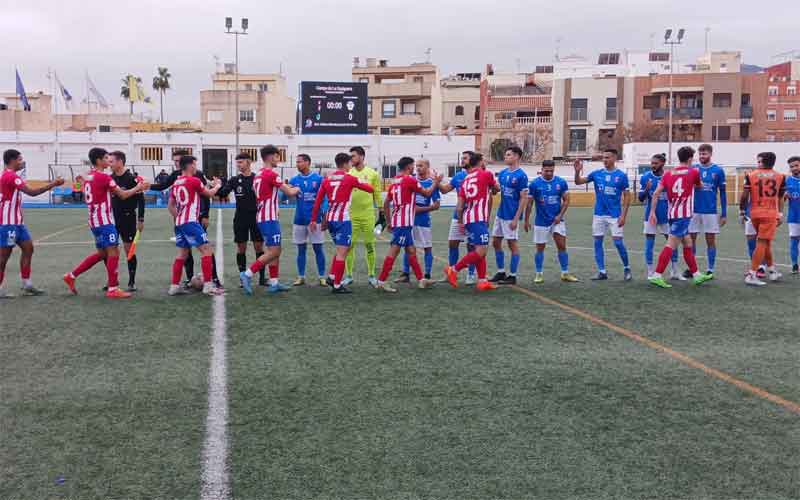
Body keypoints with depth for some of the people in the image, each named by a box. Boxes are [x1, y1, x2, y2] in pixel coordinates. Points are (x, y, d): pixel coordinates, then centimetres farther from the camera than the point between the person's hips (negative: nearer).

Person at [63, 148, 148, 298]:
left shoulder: (89, 177, 13)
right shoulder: (104, 177, -13)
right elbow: (123, 195, -9)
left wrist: (113, 191, 19)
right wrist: (138, 188, 5)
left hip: (95, 220, 9)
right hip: (104, 220, -9)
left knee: (101, 253, 16)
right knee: (114, 251, -6)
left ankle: (71, 276, 18)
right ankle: (113, 289, -5)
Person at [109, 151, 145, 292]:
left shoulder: (131, 179, -11)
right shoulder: (110, 178, 7)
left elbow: (140, 199, -11)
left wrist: (140, 219, -13)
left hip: (128, 219, -6)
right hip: (112, 218, 6)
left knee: (129, 250, -1)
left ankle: (132, 282, 9)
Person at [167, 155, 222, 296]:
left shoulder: (176, 183, 13)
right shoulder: (194, 180, -8)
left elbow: (170, 205, 19)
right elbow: (210, 194, 5)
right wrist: (217, 186, 24)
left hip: (179, 223, 8)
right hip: (191, 222, -8)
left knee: (182, 253, 13)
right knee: (206, 250, -6)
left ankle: (175, 286, 13)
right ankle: (208, 285, -11)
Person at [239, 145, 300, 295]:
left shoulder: (258, 175, 14)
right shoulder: (272, 174, -13)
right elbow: (289, 192, -9)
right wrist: (296, 189, 13)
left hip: (262, 217, 10)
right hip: (269, 218, -10)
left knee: (274, 250, 12)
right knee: (274, 251, -8)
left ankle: (274, 283, 12)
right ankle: (248, 274, -11)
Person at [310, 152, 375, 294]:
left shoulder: (327, 179, 9)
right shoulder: (350, 179, -6)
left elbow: (318, 201, 9)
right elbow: (370, 189, 1)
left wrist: (314, 220, 14)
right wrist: (367, 184, 24)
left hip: (330, 219, 7)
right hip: (342, 219, -7)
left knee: (342, 249, 22)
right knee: (342, 252, -2)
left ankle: (332, 277, 17)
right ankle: (337, 285, -1)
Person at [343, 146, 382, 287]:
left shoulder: (372, 174, 1)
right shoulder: (348, 174, 6)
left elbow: (377, 194, 4)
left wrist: (381, 213, 3)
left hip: (368, 216, -2)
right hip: (351, 215, 2)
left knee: (369, 245, 4)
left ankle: (371, 275, 14)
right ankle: (349, 275, 11)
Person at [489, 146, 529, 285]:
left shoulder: (521, 175, -13)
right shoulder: (502, 173, 9)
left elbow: (524, 199, -15)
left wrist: (516, 219, -18)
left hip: (511, 216, -8)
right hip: (500, 214, 8)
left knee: (513, 244, 1)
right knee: (496, 242, 11)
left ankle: (512, 276, 10)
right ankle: (501, 272, 23)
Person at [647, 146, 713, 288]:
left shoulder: (668, 174, 8)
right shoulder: (694, 172, -1)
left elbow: (656, 193, 0)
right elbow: (700, 185, 20)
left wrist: (652, 212, 3)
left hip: (672, 213, 6)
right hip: (683, 214, -6)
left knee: (688, 244, 17)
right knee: (671, 244, -10)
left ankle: (696, 274, 26)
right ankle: (657, 275, -15)